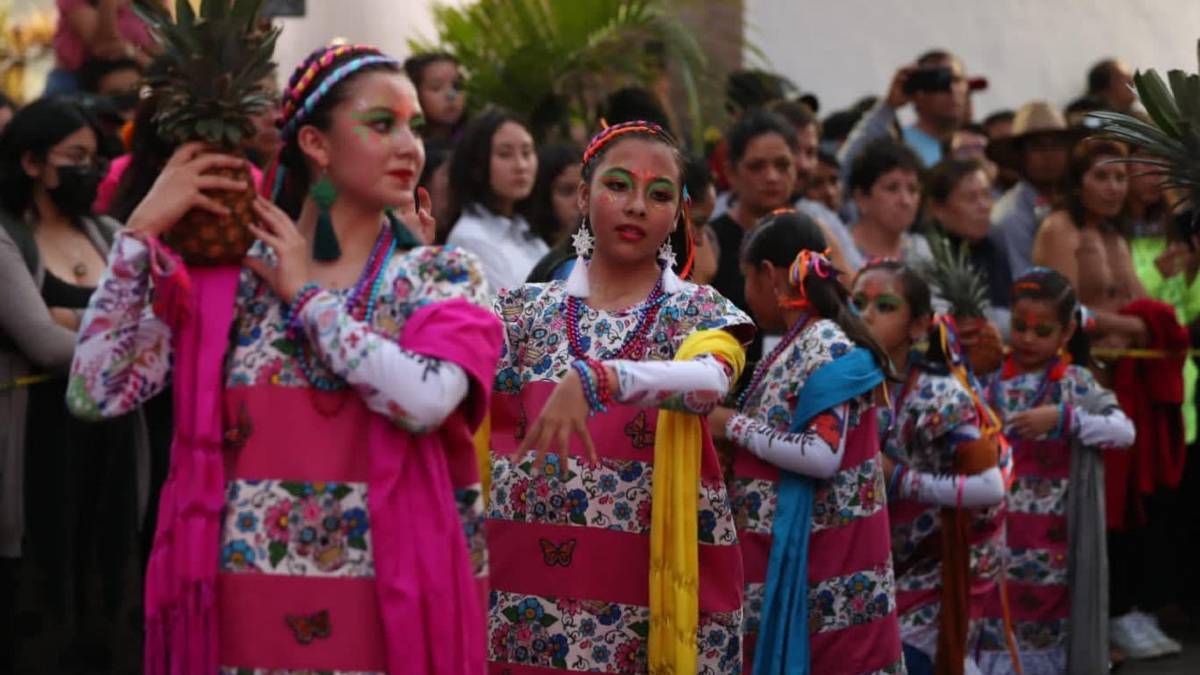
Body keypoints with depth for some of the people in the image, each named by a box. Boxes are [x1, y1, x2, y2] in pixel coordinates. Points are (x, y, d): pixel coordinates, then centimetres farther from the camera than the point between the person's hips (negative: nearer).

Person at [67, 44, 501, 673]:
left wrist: (306, 293, -9)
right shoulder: (223, 272, 1)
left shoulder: (444, 276, 0)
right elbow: (96, 392, -8)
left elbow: (425, 401, -20)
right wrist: (142, 229, -9)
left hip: (385, 610, 0)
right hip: (237, 608, 1)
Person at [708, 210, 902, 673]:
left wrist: (733, 426, -15)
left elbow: (823, 456, -23)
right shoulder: (801, 345, 13)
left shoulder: (827, 348, -14)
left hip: (815, 558, -9)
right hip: (788, 550, 9)